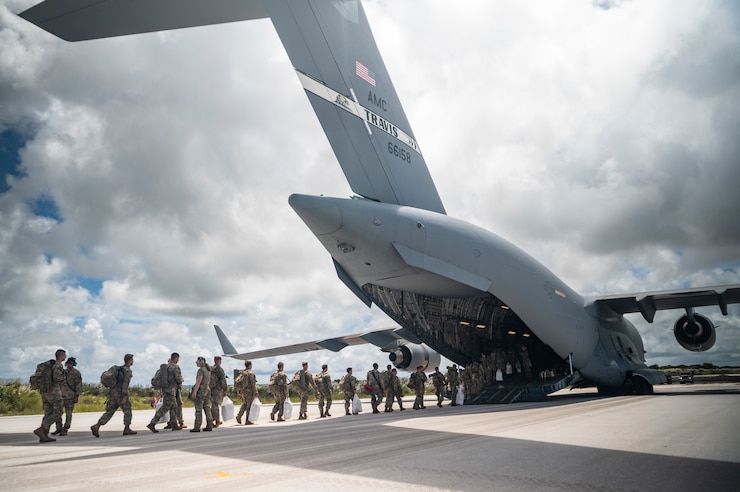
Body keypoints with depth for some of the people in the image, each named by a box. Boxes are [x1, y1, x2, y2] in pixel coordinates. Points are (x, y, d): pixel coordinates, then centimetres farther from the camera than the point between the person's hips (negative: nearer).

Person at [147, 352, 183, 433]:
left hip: (165, 389, 9)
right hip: (170, 390, -9)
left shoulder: (166, 366, 13)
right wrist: (180, 382, 7)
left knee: (174, 407, 14)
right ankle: (152, 424, -10)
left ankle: (174, 425, 17)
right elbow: (179, 379, -16)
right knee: (164, 408, -7)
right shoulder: (175, 367, -13)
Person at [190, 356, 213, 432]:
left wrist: (194, 392, -22)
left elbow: (198, 382, -20)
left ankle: (197, 427, -2)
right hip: (207, 390, 9)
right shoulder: (208, 370, 15)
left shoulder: (201, 370, -13)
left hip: (200, 391, -9)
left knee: (198, 410, -4)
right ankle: (209, 426, 6)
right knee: (207, 408, 8)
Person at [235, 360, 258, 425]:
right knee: (249, 406, 2)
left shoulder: (241, 373, 9)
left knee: (244, 404, 22)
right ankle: (247, 421, 5)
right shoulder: (251, 373, -12)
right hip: (249, 392, -7)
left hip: (242, 391, 7)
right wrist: (255, 393, -10)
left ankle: (239, 416, 6)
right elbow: (253, 384, -15)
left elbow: (237, 382, 12)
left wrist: (239, 392, 18)